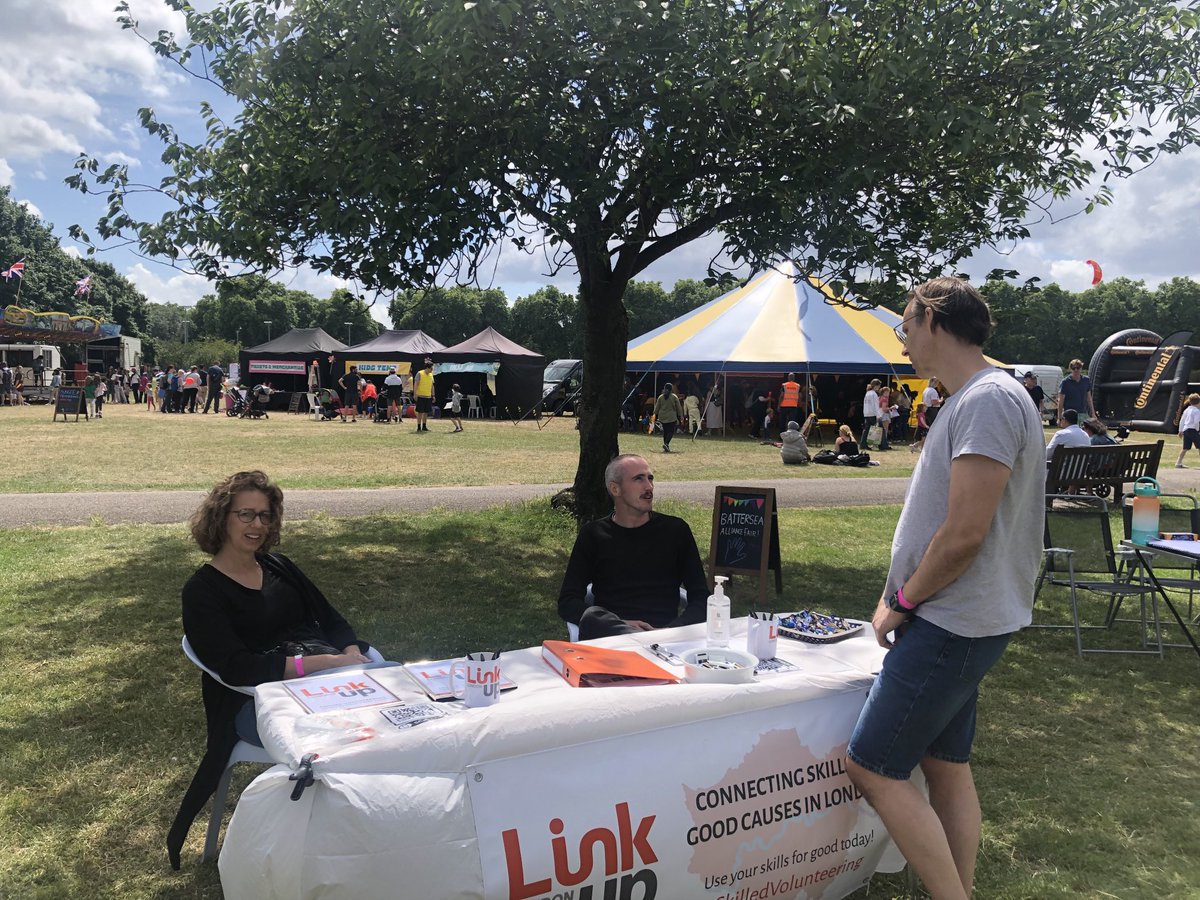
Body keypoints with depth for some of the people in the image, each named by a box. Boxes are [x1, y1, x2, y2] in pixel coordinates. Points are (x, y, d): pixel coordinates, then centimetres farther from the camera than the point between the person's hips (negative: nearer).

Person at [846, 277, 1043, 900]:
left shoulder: (988, 401, -19)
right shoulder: (969, 400, 14)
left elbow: (964, 534, -24)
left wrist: (902, 602, -11)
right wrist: (902, 594, 10)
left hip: (950, 627, -10)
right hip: (953, 622, 10)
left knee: (871, 767, -5)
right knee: (945, 763, 17)